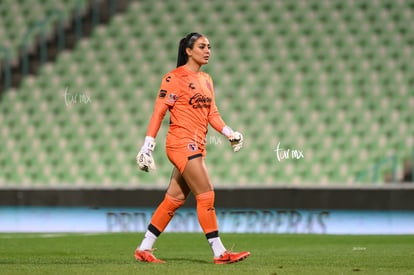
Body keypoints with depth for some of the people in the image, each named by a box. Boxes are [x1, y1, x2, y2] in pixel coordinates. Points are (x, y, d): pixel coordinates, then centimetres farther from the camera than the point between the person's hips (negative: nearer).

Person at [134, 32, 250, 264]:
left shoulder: (206, 80, 17)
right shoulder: (174, 78, -7)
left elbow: (212, 114, 17)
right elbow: (159, 112, -8)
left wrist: (230, 133, 2)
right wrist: (148, 146, -12)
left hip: (196, 146, 8)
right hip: (182, 143, -8)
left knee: (175, 198, 9)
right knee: (206, 195, -11)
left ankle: (144, 249, 15)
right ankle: (219, 253, -9)